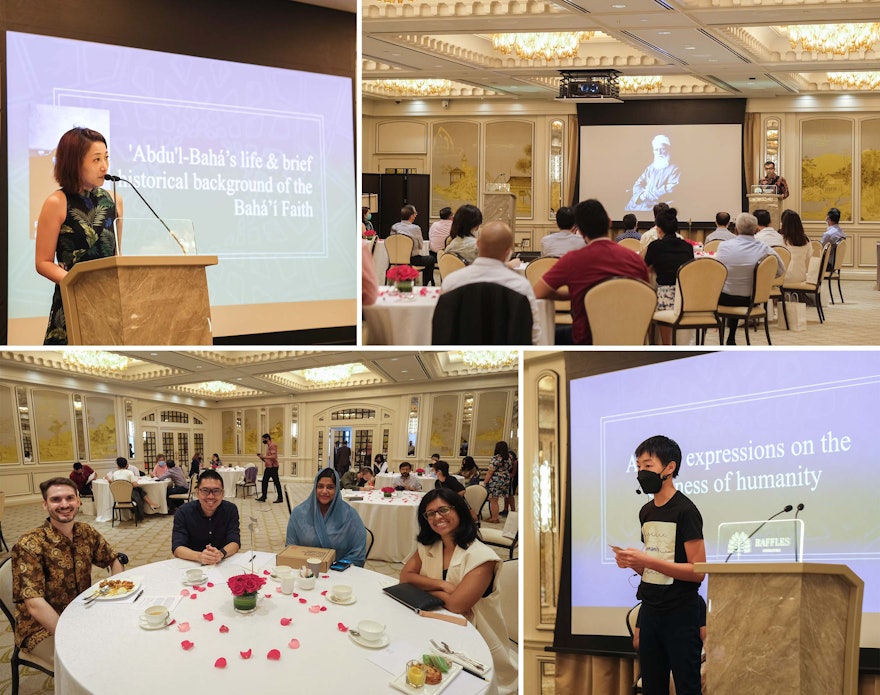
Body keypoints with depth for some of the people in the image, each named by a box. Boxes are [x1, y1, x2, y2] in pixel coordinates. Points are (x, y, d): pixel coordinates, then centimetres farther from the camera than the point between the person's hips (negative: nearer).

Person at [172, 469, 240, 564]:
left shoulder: (230, 510, -2)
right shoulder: (184, 512, -7)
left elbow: (235, 542, -9)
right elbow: (177, 548, -16)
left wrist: (221, 554, -32)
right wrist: (199, 556, -35)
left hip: (222, 565, 2)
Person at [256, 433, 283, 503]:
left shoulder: (273, 445, -13)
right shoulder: (268, 446, 17)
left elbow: (273, 456, -23)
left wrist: (264, 456, -18)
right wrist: (262, 457, 7)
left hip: (273, 467, -10)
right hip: (268, 467, 10)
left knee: (276, 482, -3)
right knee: (264, 481, 9)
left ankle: (280, 498, 3)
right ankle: (263, 497, 13)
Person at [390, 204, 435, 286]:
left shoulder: (394, 227, -3)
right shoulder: (415, 228, -19)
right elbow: (420, 246, -6)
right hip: (411, 260, -6)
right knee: (430, 259, 21)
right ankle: (425, 285, 24)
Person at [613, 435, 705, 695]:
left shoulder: (685, 511, -11)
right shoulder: (646, 512, 13)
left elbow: (697, 572, -16)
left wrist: (647, 561, -21)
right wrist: (632, 563, -1)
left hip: (680, 615, -7)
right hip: (650, 612, 7)